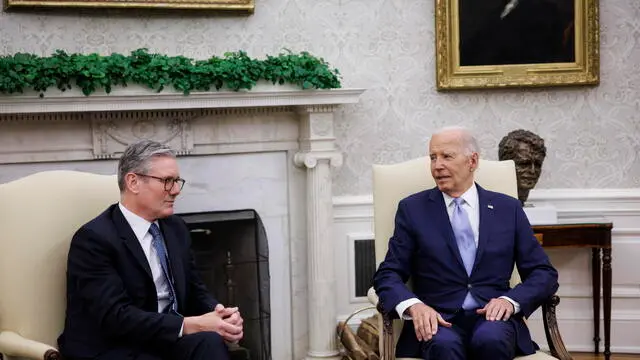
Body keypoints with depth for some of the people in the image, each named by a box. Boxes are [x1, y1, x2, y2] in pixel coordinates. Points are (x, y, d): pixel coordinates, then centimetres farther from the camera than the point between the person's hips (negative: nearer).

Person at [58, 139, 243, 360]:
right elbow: (116, 316, -20)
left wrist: (219, 315, -9)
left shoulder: (175, 228, 11)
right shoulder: (94, 238, -11)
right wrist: (190, 326, -25)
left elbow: (195, 293, 15)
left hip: (169, 342, 7)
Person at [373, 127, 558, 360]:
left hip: (492, 317, 1)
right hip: (438, 321, -1)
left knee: (490, 339, -34)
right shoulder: (413, 209, 10)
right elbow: (388, 275, 4)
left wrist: (511, 300, -11)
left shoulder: (508, 208, 12)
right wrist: (413, 305, -18)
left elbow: (544, 273, 10)